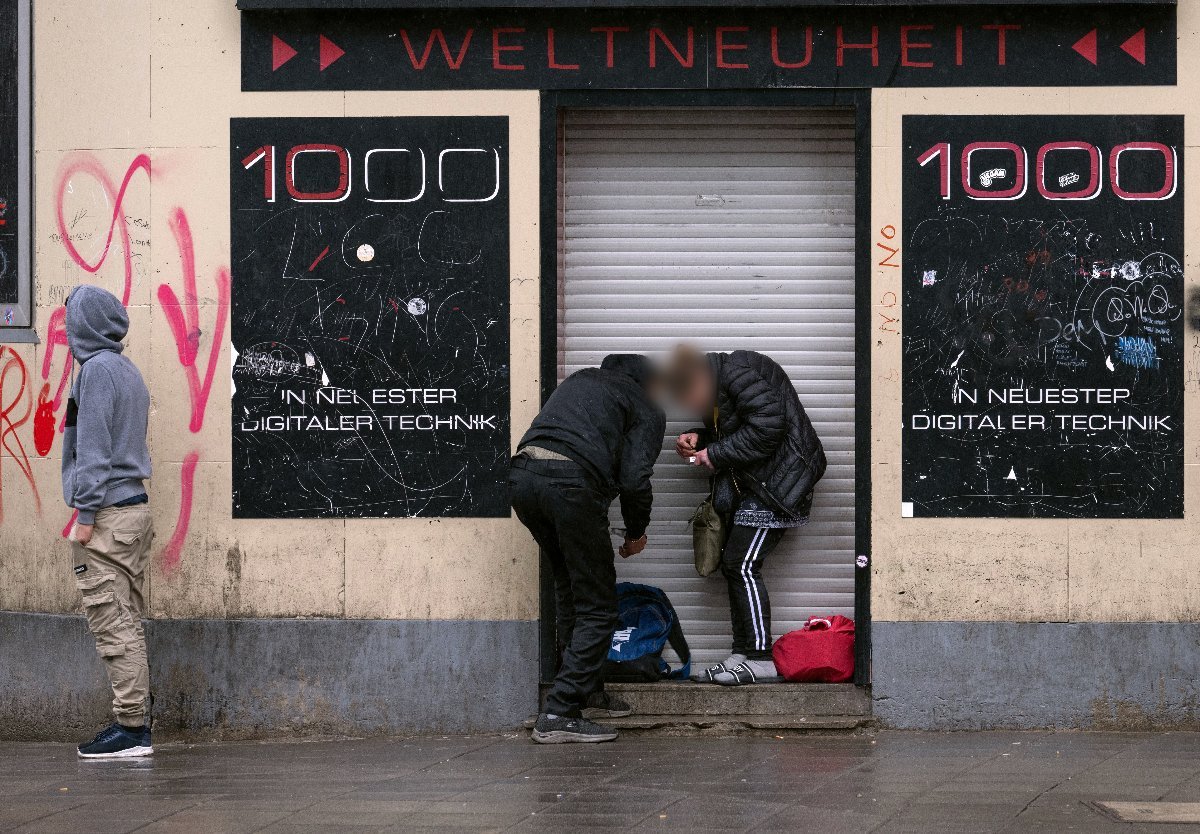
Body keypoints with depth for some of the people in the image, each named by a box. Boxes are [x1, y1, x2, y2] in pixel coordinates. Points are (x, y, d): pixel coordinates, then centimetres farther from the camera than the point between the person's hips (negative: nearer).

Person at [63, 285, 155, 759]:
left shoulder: (97, 369, -11)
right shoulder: (128, 371, 17)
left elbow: (93, 446, -15)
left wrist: (85, 513, -15)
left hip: (108, 512, -9)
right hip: (135, 507, 9)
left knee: (112, 625, -7)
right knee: (127, 624, 11)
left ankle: (131, 728, -8)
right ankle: (135, 724, 13)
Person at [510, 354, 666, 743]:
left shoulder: (579, 379, 33)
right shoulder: (648, 410, 14)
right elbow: (634, 478, 3)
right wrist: (636, 533, 18)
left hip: (522, 474, 7)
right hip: (572, 483, -6)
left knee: (571, 590, 24)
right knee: (597, 608, 2)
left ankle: (588, 692, 30)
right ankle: (560, 714, -6)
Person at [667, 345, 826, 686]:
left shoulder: (737, 373, -17)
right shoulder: (718, 384, 15)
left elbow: (768, 425, -26)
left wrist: (716, 454, -17)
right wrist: (699, 439, 5)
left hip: (777, 479, -11)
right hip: (753, 485, 11)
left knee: (743, 565, -13)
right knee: (733, 564, 9)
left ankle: (761, 661, -10)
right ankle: (742, 655, 14)